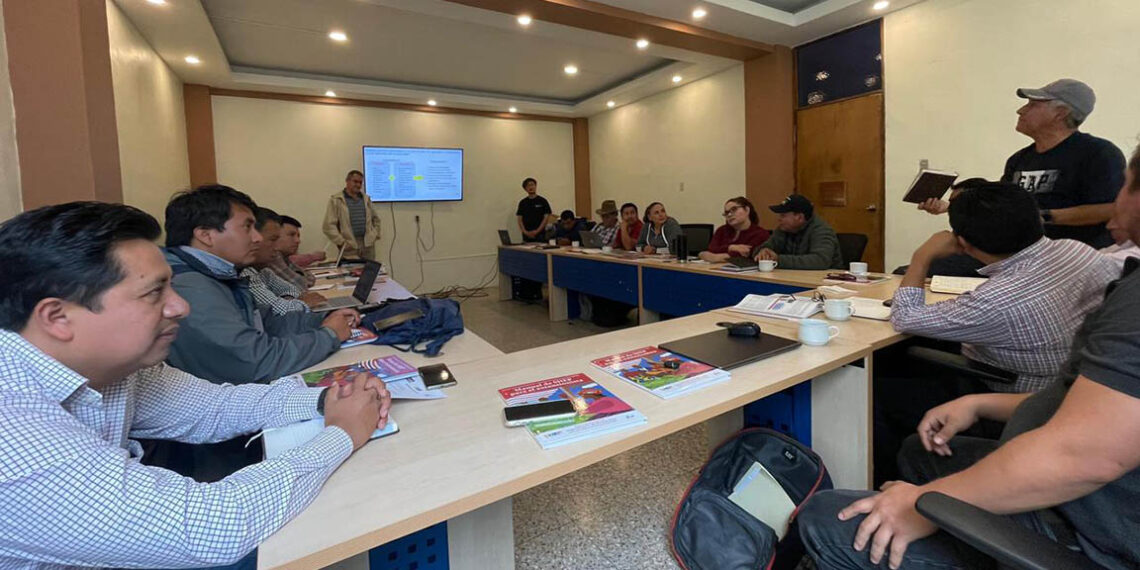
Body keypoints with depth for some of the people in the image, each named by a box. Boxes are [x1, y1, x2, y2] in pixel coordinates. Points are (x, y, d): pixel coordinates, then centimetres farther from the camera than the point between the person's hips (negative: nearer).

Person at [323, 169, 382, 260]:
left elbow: (376, 219, 26)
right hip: (349, 246, -4)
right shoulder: (335, 200, 2)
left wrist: (375, 235, 12)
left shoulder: (366, 199, 16)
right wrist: (341, 242, -11)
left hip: (368, 244, 4)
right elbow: (329, 226, -4)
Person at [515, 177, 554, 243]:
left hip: (540, 235, -2)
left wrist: (537, 231, -10)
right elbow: (520, 219, 9)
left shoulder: (542, 201, 3)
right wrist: (525, 232, -7)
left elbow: (546, 218, -1)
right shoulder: (522, 203, 11)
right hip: (526, 236, 2)